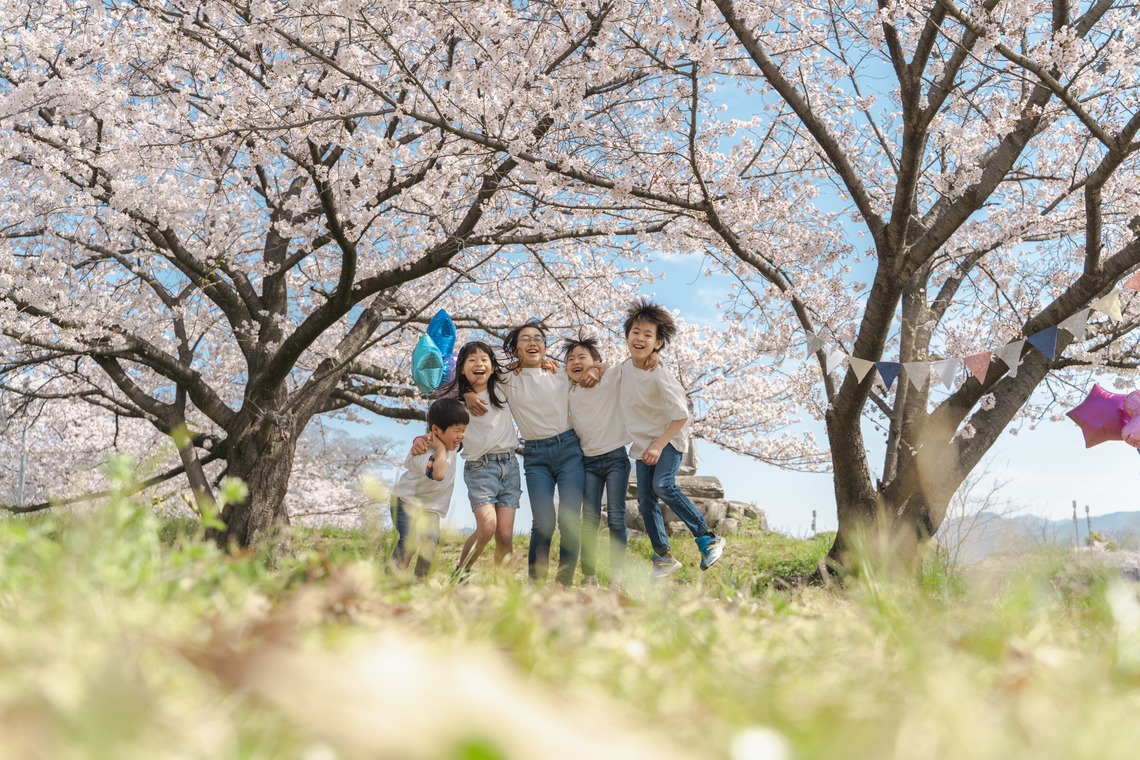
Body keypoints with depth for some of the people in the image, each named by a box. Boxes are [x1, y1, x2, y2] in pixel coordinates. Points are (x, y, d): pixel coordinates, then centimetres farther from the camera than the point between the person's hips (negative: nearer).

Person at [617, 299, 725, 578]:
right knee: (644, 499, 2)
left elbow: (681, 416, -20)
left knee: (662, 485, -28)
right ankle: (663, 558, 16)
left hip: (669, 438, -7)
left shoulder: (659, 376, -24)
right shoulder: (624, 368, -5)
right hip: (643, 442, 7)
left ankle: (707, 539, -14)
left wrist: (659, 445, -22)